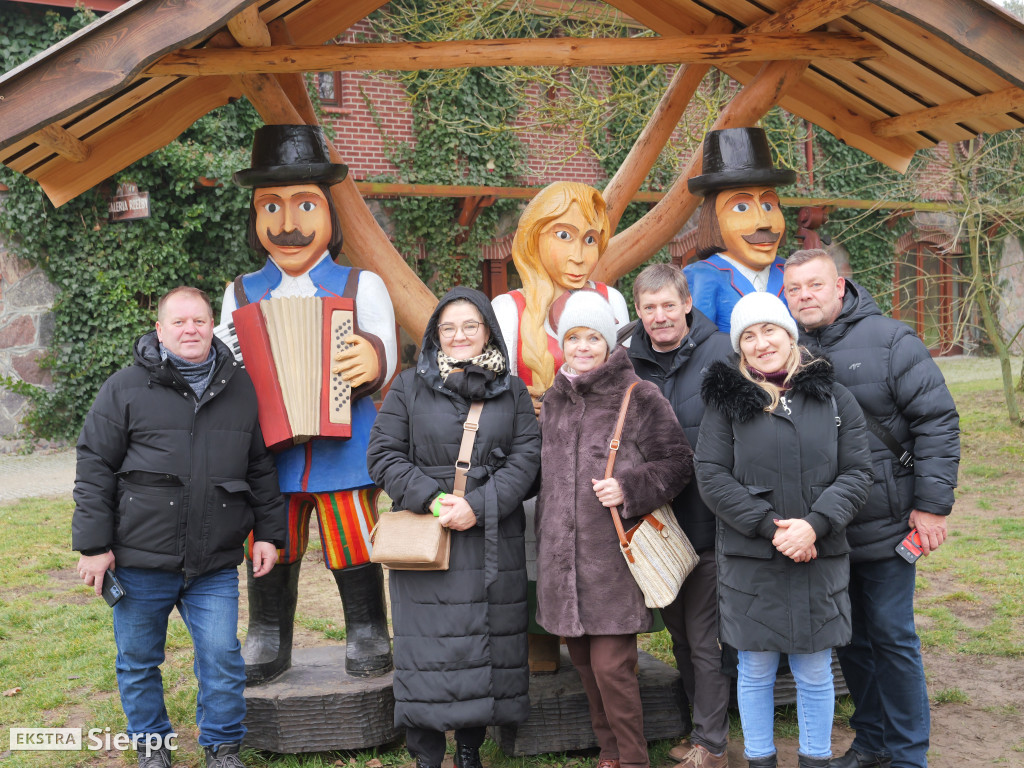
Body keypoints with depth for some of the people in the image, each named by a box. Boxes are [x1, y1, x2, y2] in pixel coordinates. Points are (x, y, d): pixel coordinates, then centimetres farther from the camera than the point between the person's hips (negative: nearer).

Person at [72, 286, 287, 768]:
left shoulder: (241, 389, 8)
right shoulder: (125, 389, -1)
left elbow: (261, 469, 15)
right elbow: (95, 471, 0)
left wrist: (267, 533, 10)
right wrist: (94, 545, -4)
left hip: (215, 565, 1)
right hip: (140, 560, -1)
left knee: (222, 656, -1)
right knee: (137, 660, 12)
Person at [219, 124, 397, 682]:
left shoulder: (359, 286, 5)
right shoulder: (242, 293, 12)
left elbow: (383, 353, -4)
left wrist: (372, 361, -28)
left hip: (341, 445, -2)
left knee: (353, 547, 5)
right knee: (269, 549, 9)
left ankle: (367, 636, 22)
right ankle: (267, 641, 26)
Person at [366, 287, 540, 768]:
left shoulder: (512, 391, 10)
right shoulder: (410, 386, 6)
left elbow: (525, 457, 0)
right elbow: (383, 455, 1)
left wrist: (479, 506, -14)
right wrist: (430, 499, -13)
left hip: (492, 541, 2)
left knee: (486, 643, 6)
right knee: (428, 647, -1)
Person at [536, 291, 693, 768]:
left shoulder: (640, 398, -6)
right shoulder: (553, 402, 12)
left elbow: (678, 462, -5)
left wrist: (629, 488, -18)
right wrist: (545, 541, 21)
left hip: (614, 558, -6)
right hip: (562, 558, 6)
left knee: (611, 666, -6)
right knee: (582, 659, 13)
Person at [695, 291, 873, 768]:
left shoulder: (833, 397, 4)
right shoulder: (726, 401, 0)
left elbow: (857, 472, 0)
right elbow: (711, 474, -6)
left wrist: (814, 525, -14)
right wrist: (769, 527, -14)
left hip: (820, 559, 1)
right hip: (748, 560, -1)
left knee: (815, 672, 11)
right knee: (756, 669, 11)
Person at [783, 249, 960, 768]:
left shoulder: (889, 340, -8)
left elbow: (936, 420, -8)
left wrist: (933, 504, -11)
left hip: (885, 526, -4)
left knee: (892, 637, 5)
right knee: (849, 638, 14)